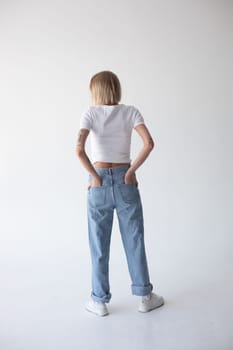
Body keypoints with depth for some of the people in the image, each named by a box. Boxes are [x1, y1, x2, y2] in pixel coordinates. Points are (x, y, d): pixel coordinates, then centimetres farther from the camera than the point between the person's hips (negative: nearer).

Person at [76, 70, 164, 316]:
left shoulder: (90, 113, -4)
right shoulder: (130, 112, 1)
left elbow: (79, 149, -18)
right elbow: (149, 143, -13)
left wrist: (94, 176, -8)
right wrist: (132, 170, -6)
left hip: (100, 181, -1)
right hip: (125, 181, 1)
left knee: (99, 244, 9)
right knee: (134, 240, 11)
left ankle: (99, 301, 20)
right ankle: (144, 296, 22)